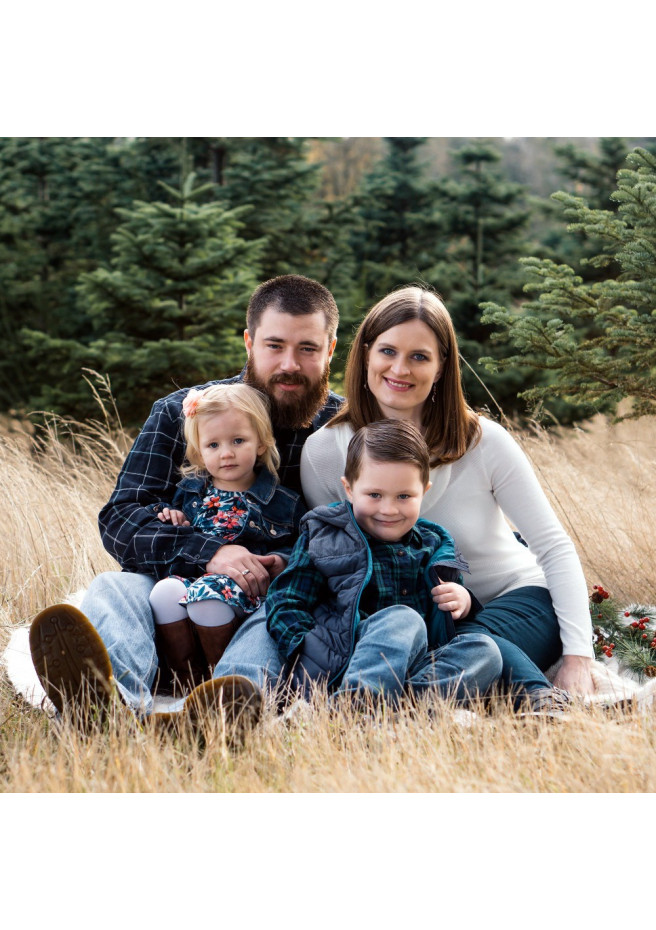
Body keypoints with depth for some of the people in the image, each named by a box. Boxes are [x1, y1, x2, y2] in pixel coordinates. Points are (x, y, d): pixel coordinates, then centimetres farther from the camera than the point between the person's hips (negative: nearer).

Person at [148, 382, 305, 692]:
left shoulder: (283, 503, 11)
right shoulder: (190, 491, 19)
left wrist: (280, 561, -10)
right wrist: (170, 520, 6)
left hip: (248, 589, -3)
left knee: (209, 592, -36)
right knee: (165, 591, -32)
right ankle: (189, 683, -21)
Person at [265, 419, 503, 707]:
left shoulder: (433, 544, 22)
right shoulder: (323, 535, 11)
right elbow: (286, 603, 6)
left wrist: (463, 601, 7)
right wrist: (306, 658, -12)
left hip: (413, 666, 5)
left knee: (484, 650, -21)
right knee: (404, 619, -29)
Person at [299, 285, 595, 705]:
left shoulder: (484, 441, -12)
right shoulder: (323, 453, -8)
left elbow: (554, 547, -9)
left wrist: (579, 657, -18)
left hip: (518, 599, -2)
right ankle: (544, 696, -23)